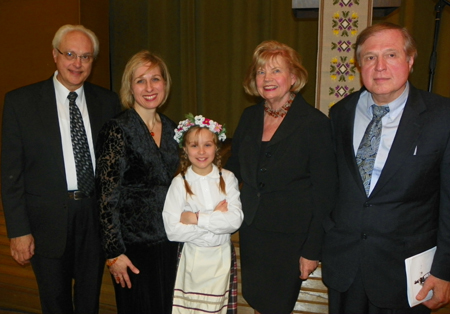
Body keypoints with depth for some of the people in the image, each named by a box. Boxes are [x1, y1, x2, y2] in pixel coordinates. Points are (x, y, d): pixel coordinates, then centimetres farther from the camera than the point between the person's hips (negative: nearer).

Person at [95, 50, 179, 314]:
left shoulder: (171, 128, 6)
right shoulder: (118, 130, -13)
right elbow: (108, 195, -14)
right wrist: (114, 252, -15)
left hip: (168, 240, 6)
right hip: (133, 242, -6)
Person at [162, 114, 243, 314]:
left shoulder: (227, 179, -5)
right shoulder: (180, 183, -10)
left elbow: (235, 220, -14)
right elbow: (172, 230, -17)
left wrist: (196, 218, -18)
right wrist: (216, 218, -16)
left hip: (222, 257, 1)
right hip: (192, 258, -1)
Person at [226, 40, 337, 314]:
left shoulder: (315, 123, -15)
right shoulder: (250, 117, 1)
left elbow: (325, 193, -13)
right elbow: (234, 168, 12)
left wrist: (312, 251, -13)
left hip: (290, 238, -5)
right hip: (251, 229, 5)